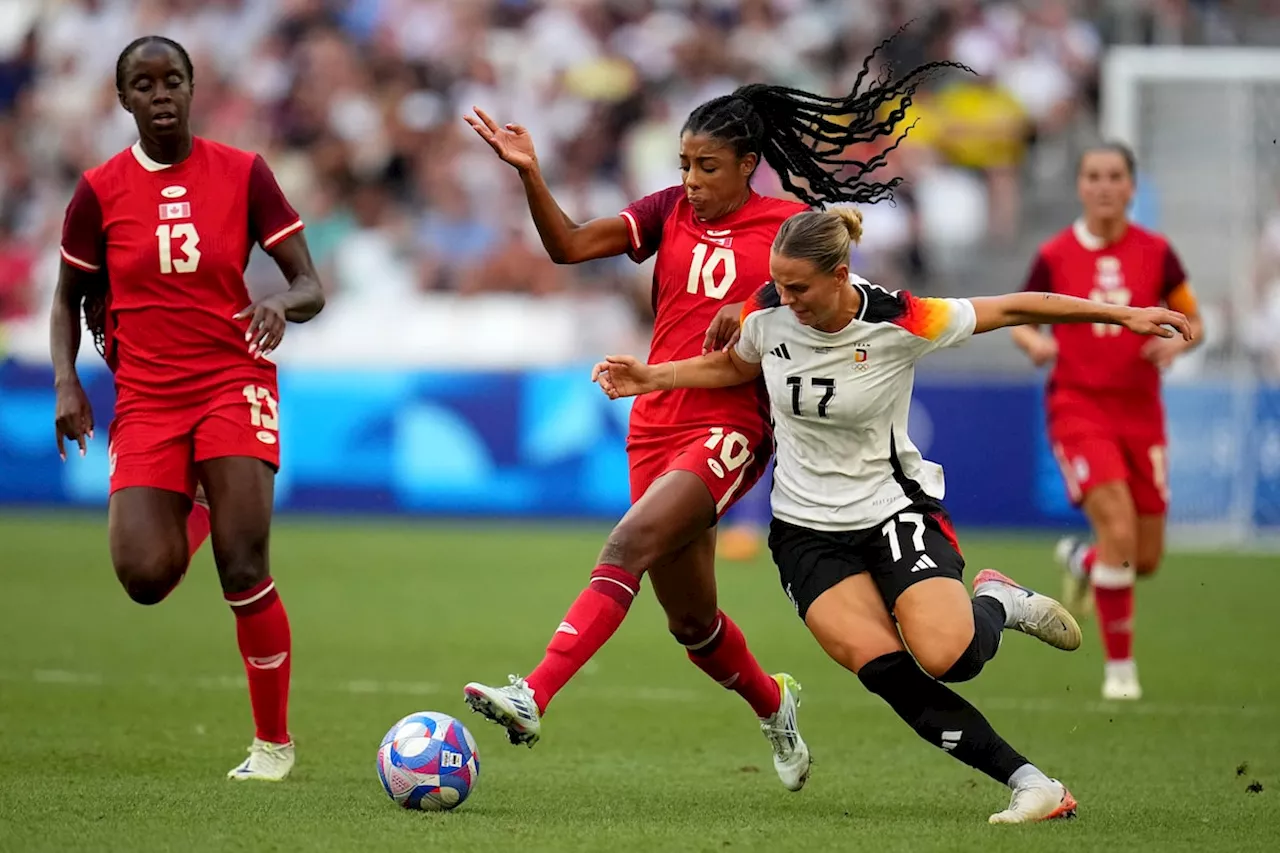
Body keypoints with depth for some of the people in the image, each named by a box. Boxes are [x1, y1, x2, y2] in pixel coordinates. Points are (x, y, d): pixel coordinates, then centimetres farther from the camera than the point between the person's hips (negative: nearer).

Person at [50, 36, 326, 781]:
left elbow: (311, 288, 1)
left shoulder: (242, 174, -1)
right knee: (145, 577, -14)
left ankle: (275, 742, 2)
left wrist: (284, 306, -22)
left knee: (244, 568, -15)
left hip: (234, 380, -1)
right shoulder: (100, 191, 1)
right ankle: (192, 513, 25)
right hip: (145, 398, 1)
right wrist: (67, 383, -3)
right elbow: (69, 300, 13)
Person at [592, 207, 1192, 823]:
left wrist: (1121, 315, -7)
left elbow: (1013, 310, -9)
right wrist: (651, 377, 6)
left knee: (947, 657, -27)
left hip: (894, 509, -3)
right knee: (885, 670, -21)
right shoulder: (768, 314, -9)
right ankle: (1030, 783, -16)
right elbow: (736, 366, 16)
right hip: (807, 532, 3)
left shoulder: (899, 322, -19)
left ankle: (996, 602, 11)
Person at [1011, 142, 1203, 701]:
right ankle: (1120, 665, -8)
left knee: (1147, 559, 6)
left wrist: (1177, 342, -13)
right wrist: (1035, 343, -15)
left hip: (1140, 412, 3)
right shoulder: (1054, 256, -3)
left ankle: (1080, 560, 42)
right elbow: (1020, 319, 8)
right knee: (1118, 530, -22)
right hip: (1078, 408, -3)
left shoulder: (1155, 252, 1)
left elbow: (1192, 321, 10)